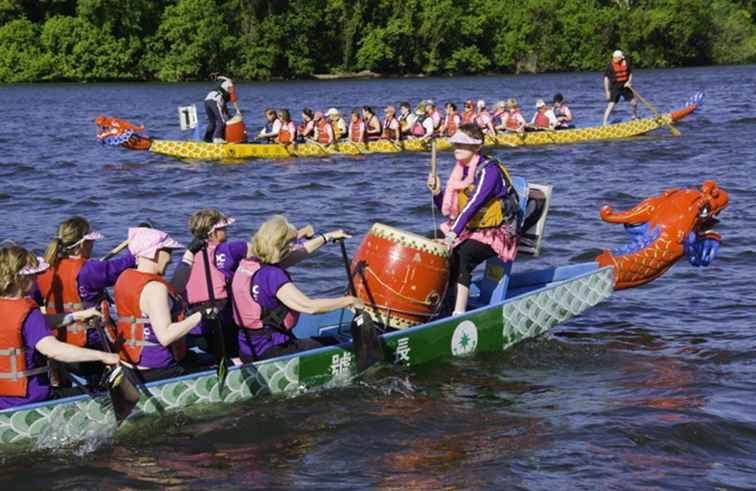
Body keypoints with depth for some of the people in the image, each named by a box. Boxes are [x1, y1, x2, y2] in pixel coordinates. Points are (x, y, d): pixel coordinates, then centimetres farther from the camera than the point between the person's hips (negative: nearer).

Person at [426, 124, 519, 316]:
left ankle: (459, 315, -35)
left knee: (459, 255, -32)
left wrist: (452, 236, -40)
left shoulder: (489, 170, -18)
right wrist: (436, 192, -9)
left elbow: (472, 206, -30)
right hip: (468, 230, 8)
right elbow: (448, 210, 12)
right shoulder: (461, 170, 7)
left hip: (494, 235, -8)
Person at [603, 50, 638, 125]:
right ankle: (605, 123, -8)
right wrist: (607, 91, -11)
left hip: (625, 87, 4)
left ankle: (635, 116, 39)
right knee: (610, 106, -12)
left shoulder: (626, 63, -1)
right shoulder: (610, 66, -11)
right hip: (615, 88, -4)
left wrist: (629, 81, -8)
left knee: (634, 103, 12)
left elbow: (630, 74, 13)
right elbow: (606, 78, -8)